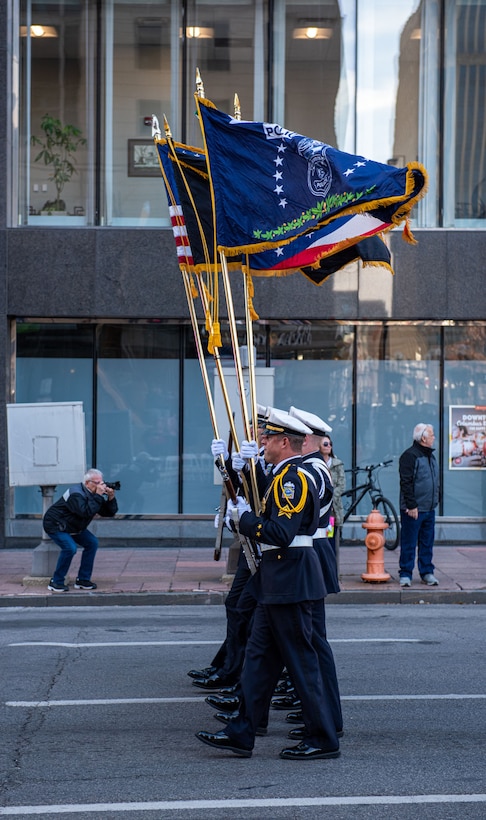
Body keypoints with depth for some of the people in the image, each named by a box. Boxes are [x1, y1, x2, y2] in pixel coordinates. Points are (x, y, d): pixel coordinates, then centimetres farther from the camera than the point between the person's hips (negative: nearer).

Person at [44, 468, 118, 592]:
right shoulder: (76, 494, -28)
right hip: (54, 525, -9)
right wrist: (98, 496, -39)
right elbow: (86, 512, -43)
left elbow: (109, 513, -2)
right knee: (70, 548, -28)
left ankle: (83, 580, 4)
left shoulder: (94, 494, -1)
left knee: (92, 543, -2)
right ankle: (56, 582, -15)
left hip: (73, 527, 9)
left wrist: (111, 498, -19)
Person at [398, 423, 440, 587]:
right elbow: (406, 482, -16)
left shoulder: (430, 455, 15)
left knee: (427, 543, 11)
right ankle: (405, 574, 6)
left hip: (429, 509, 8)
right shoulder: (409, 455, -12)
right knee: (409, 543, -1)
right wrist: (411, 505, -19)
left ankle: (427, 572, 19)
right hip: (413, 510, -8)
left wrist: (435, 501, 17)